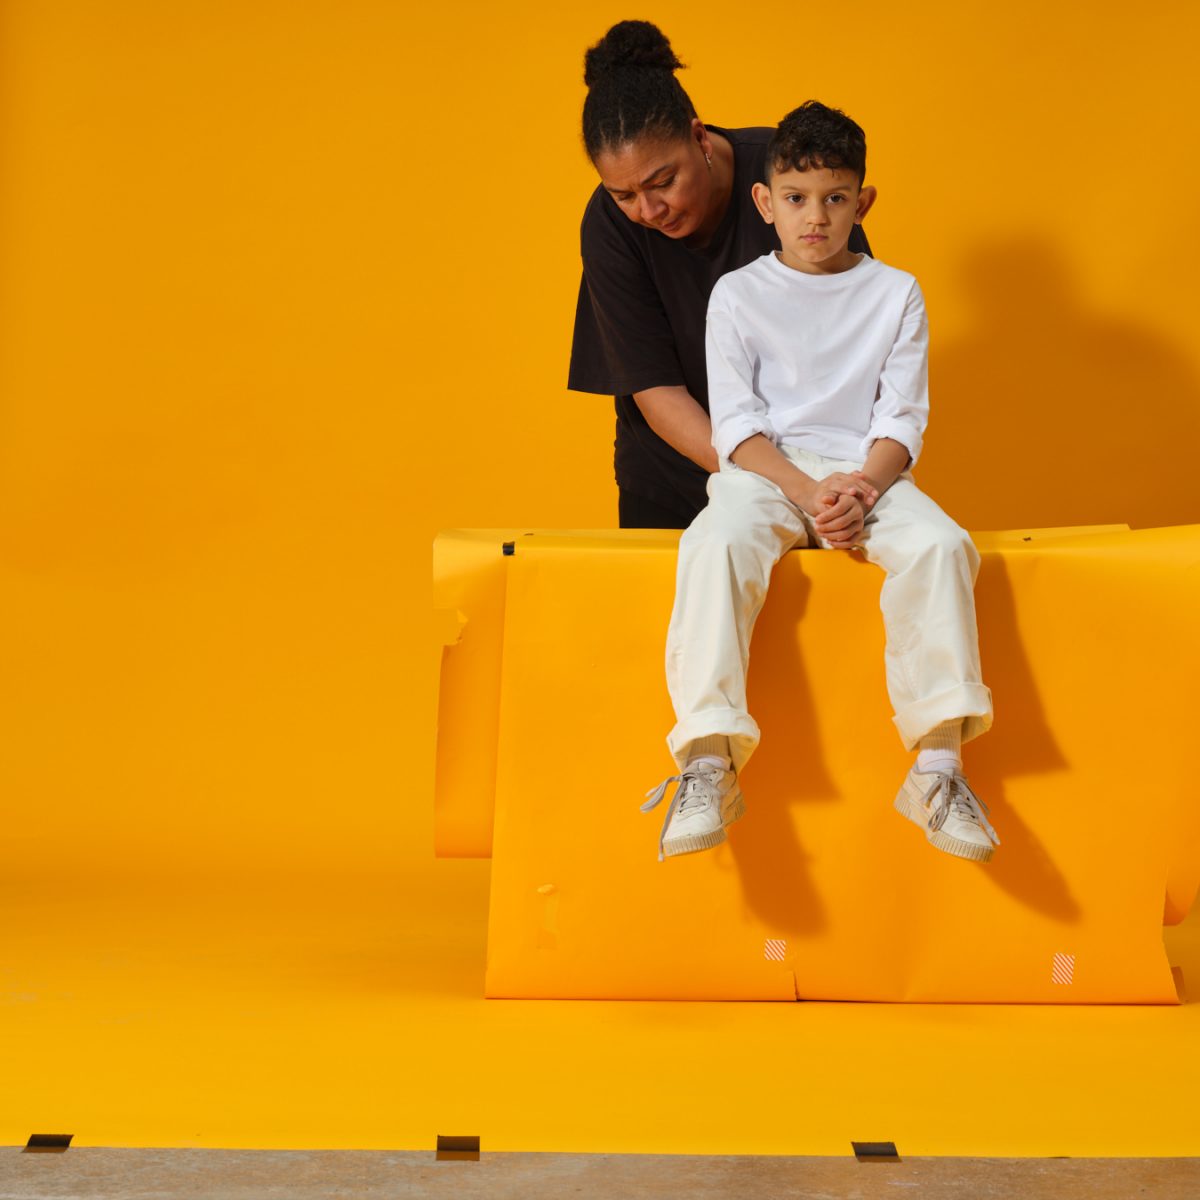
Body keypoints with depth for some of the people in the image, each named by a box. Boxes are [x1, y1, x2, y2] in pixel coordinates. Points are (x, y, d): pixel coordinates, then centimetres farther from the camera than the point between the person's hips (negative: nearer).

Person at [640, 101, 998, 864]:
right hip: (766, 471, -1)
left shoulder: (895, 294, 10)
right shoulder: (739, 295, 7)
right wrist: (806, 490, -17)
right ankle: (709, 765, -37)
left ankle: (939, 766, -28)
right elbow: (736, 422, -1)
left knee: (939, 545, -30)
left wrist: (863, 485, -16)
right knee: (720, 544, -35)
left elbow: (903, 418, 4)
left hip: (867, 468, 1)